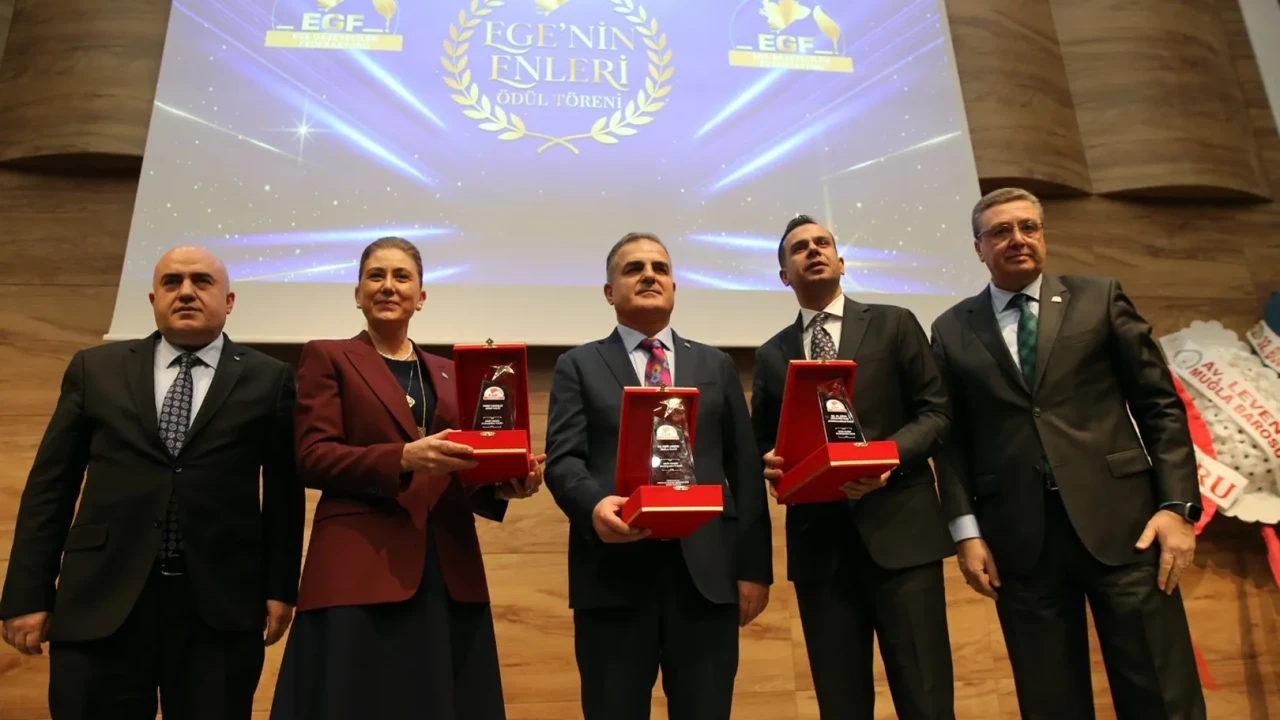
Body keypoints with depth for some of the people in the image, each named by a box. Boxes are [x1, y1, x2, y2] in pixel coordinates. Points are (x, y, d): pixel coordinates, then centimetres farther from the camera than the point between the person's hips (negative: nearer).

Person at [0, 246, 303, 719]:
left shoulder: (268, 380, 3)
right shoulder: (95, 370, 9)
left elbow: (284, 491, 3)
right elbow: (50, 486, 8)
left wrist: (280, 587, 0)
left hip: (221, 606, -1)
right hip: (100, 600, 2)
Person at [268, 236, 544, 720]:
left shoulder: (449, 373, 18)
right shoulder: (327, 358, 6)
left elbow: (460, 477, 16)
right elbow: (312, 457, -6)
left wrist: (504, 485, -7)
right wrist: (404, 457, -21)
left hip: (449, 574, 4)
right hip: (361, 571, -4)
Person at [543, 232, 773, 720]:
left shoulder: (716, 367, 16)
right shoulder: (578, 366, 10)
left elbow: (745, 469, 11)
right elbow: (563, 459, -2)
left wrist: (754, 567, 5)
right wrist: (594, 505, -24)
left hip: (706, 571, 2)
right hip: (613, 572, -1)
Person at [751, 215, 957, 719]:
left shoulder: (894, 324, 9)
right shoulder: (771, 355, 15)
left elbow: (936, 411, 3)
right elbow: (762, 443, 15)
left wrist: (891, 455, -15)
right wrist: (771, 465, -8)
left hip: (899, 529, -2)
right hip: (818, 542, 2)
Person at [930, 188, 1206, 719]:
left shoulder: (1099, 299, 9)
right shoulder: (952, 330, 9)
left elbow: (1160, 405, 6)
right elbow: (952, 437, 6)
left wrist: (1177, 504, -4)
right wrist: (966, 530, -2)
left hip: (1120, 520, 0)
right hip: (1019, 538, 1)